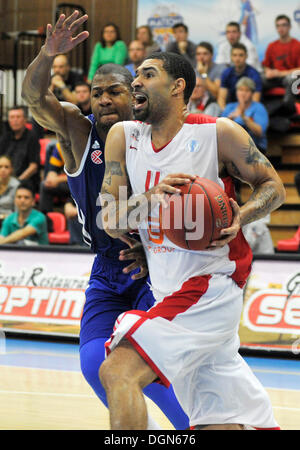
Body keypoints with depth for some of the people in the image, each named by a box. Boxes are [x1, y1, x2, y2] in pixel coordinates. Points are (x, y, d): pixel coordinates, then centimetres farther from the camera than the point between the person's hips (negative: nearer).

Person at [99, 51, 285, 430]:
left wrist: (240, 218, -17)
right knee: (222, 424, 9)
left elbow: (273, 186, 4)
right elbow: (111, 223, 4)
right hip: (172, 295, 7)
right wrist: (152, 197, -17)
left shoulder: (219, 133, -6)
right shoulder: (123, 136, 8)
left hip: (211, 288, -7)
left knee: (118, 370, -22)